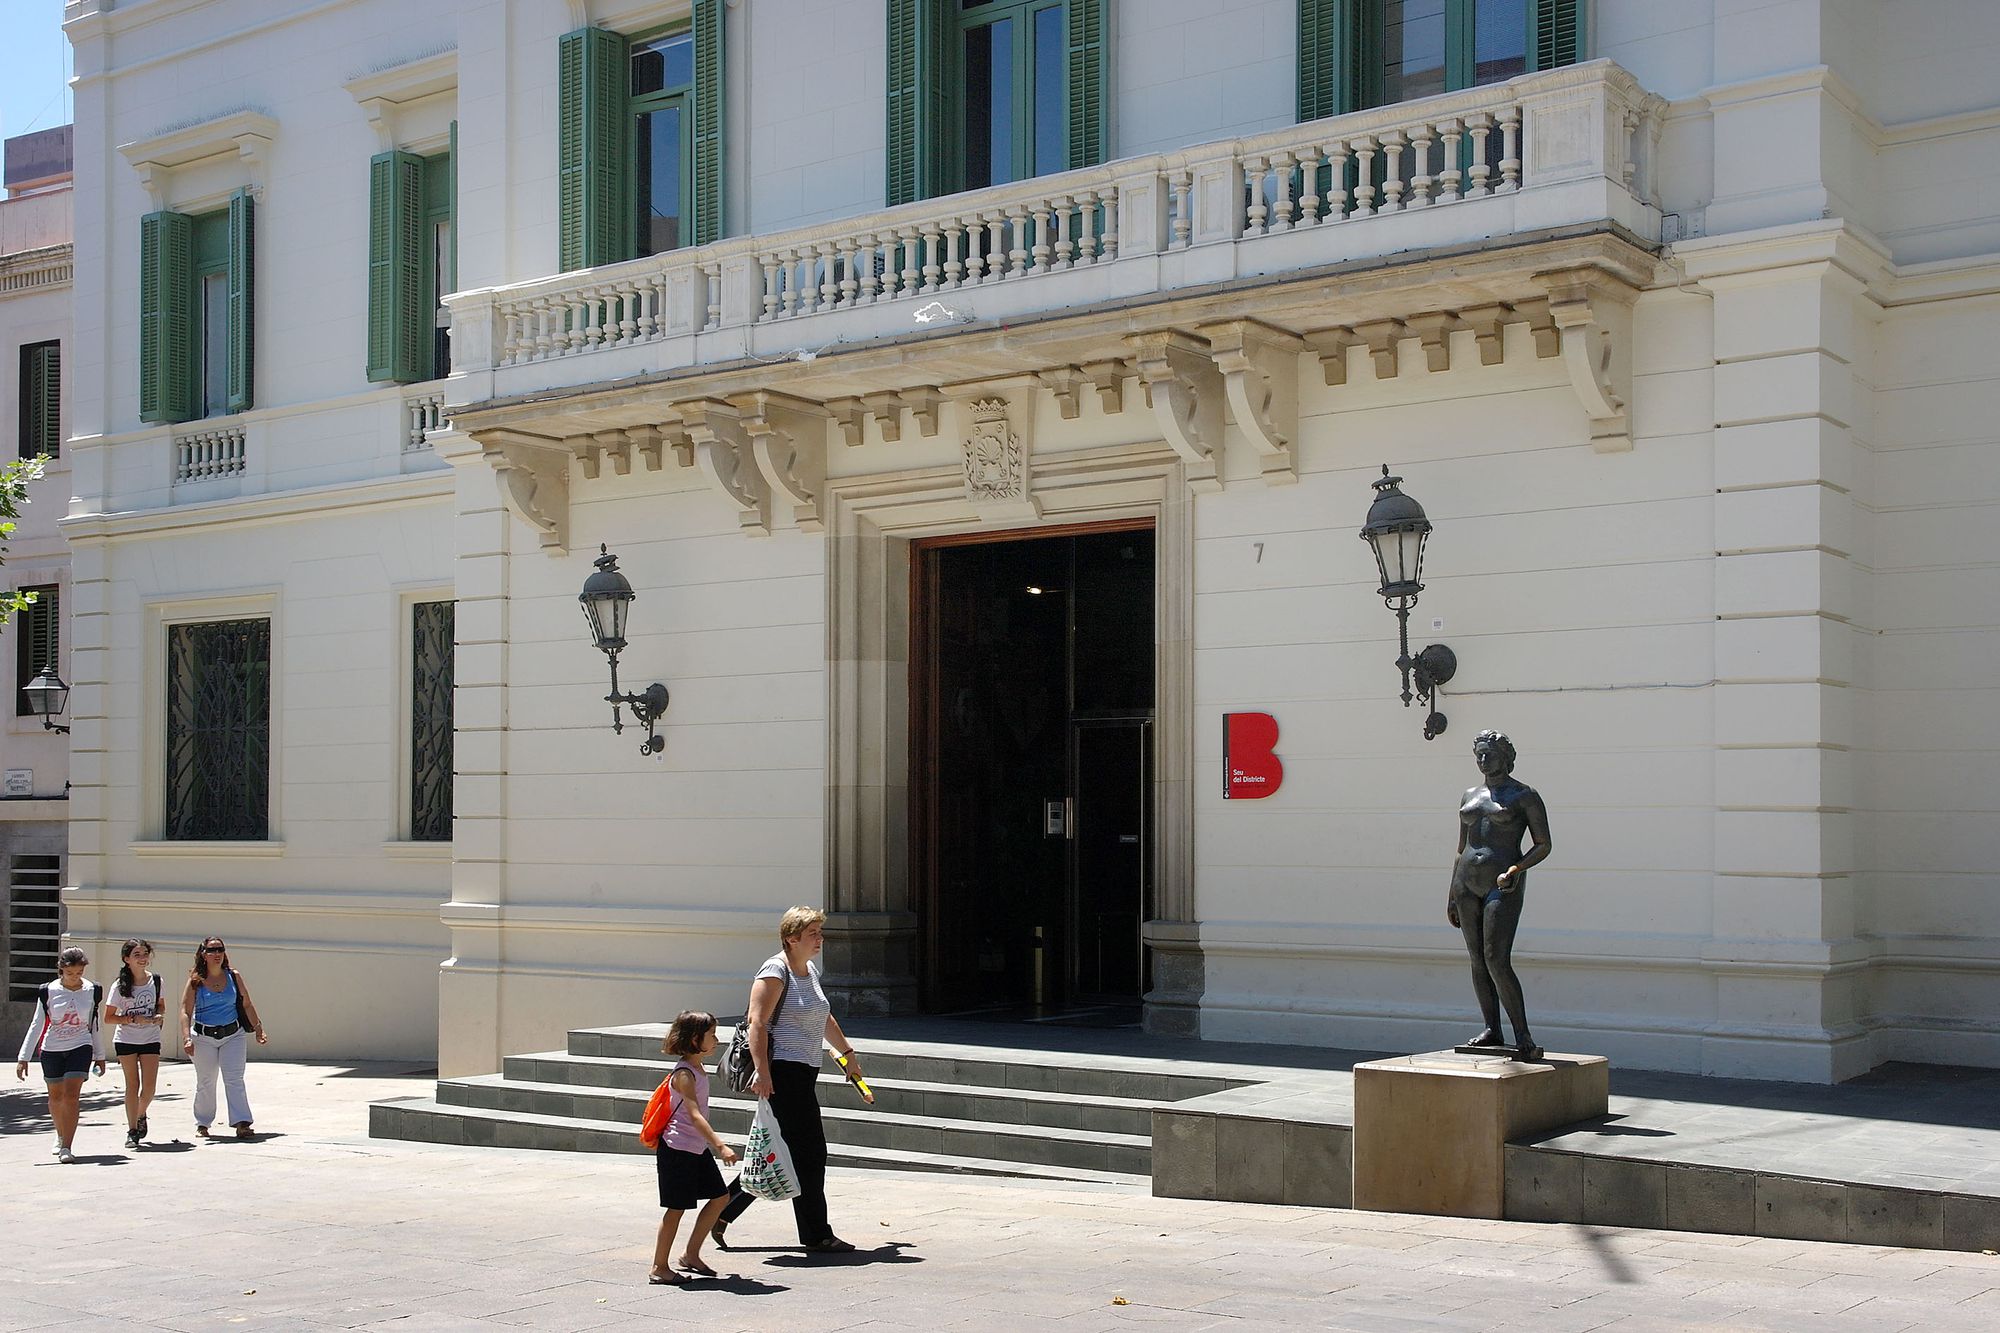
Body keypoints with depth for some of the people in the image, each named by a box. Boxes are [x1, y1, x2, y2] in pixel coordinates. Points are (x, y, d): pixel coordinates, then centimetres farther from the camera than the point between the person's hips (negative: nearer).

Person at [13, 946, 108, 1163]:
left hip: (80, 1048, -1)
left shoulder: (92, 991, -1)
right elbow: (36, 1025, -2)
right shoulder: (49, 992, -5)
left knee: (72, 1095, -14)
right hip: (52, 1050, 1)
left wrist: (100, 1056, 13)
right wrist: (23, 1057, -5)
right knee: (56, 1096, 13)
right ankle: (61, 1136, 38)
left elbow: (95, 1025, 9)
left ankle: (66, 1147, -15)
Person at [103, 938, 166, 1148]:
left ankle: (141, 1115, 27)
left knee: (150, 1085, -4)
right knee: (132, 1084, -2)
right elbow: (108, 1018, -6)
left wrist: (158, 1016, -6)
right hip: (126, 1040, -2)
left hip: (150, 1039, 2)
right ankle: (132, 1131, 7)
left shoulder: (157, 981, -1)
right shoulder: (120, 986, -8)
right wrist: (133, 1018, -18)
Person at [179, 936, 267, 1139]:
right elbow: (185, 1011, -8)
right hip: (204, 1037, -1)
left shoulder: (234, 976, 4)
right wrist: (187, 1038, -20)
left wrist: (258, 1030, 8)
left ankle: (241, 1123, -15)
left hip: (233, 1035, 1)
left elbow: (247, 1005, 11)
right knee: (205, 1083, 7)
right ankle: (202, 1124, 23)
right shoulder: (196, 981, -3)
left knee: (234, 1080, -9)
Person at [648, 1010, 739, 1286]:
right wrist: (720, 1146, -38)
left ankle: (690, 1255, 20)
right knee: (677, 1207, -4)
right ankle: (659, 1268, 6)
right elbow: (694, 1116, -30)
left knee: (720, 1197, 11)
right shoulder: (685, 1074, -20)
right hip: (678, 1149, -10)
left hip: (697, 1149, 10)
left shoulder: (698, 1070, 9)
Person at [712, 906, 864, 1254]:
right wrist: (763, 1072, -27)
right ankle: (816, 1235, 1)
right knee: (809, 1152, -6)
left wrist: (848, 1053, 38)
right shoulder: (775, 971, -11)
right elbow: (757, 1021, -19)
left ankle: (721, 1212, 19)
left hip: (804, 1072, 10)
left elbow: (824, 1018, 32)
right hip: (783, 1071, -10)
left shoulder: (810, 970, 17)